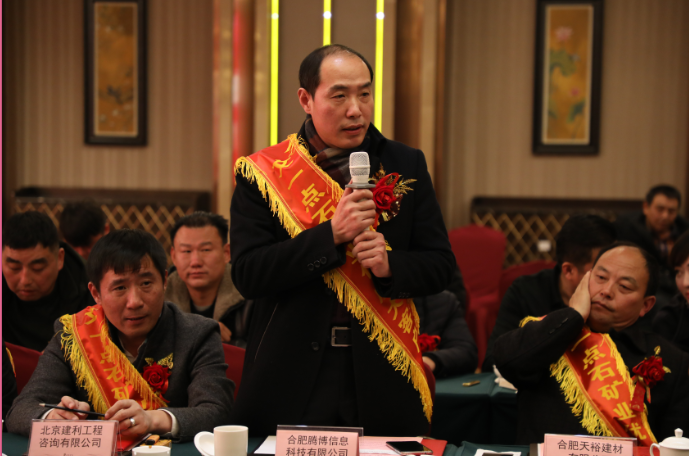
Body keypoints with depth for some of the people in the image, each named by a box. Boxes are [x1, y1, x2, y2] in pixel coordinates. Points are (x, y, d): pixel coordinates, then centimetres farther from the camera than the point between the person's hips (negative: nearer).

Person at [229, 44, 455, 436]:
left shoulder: (406, 166, 6)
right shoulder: (263, 173, -1)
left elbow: (441, 267, 5)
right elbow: (248, 275, -10)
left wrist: (389, 264, -15)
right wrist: (331, 234, -20)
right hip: (291, 382, -1)